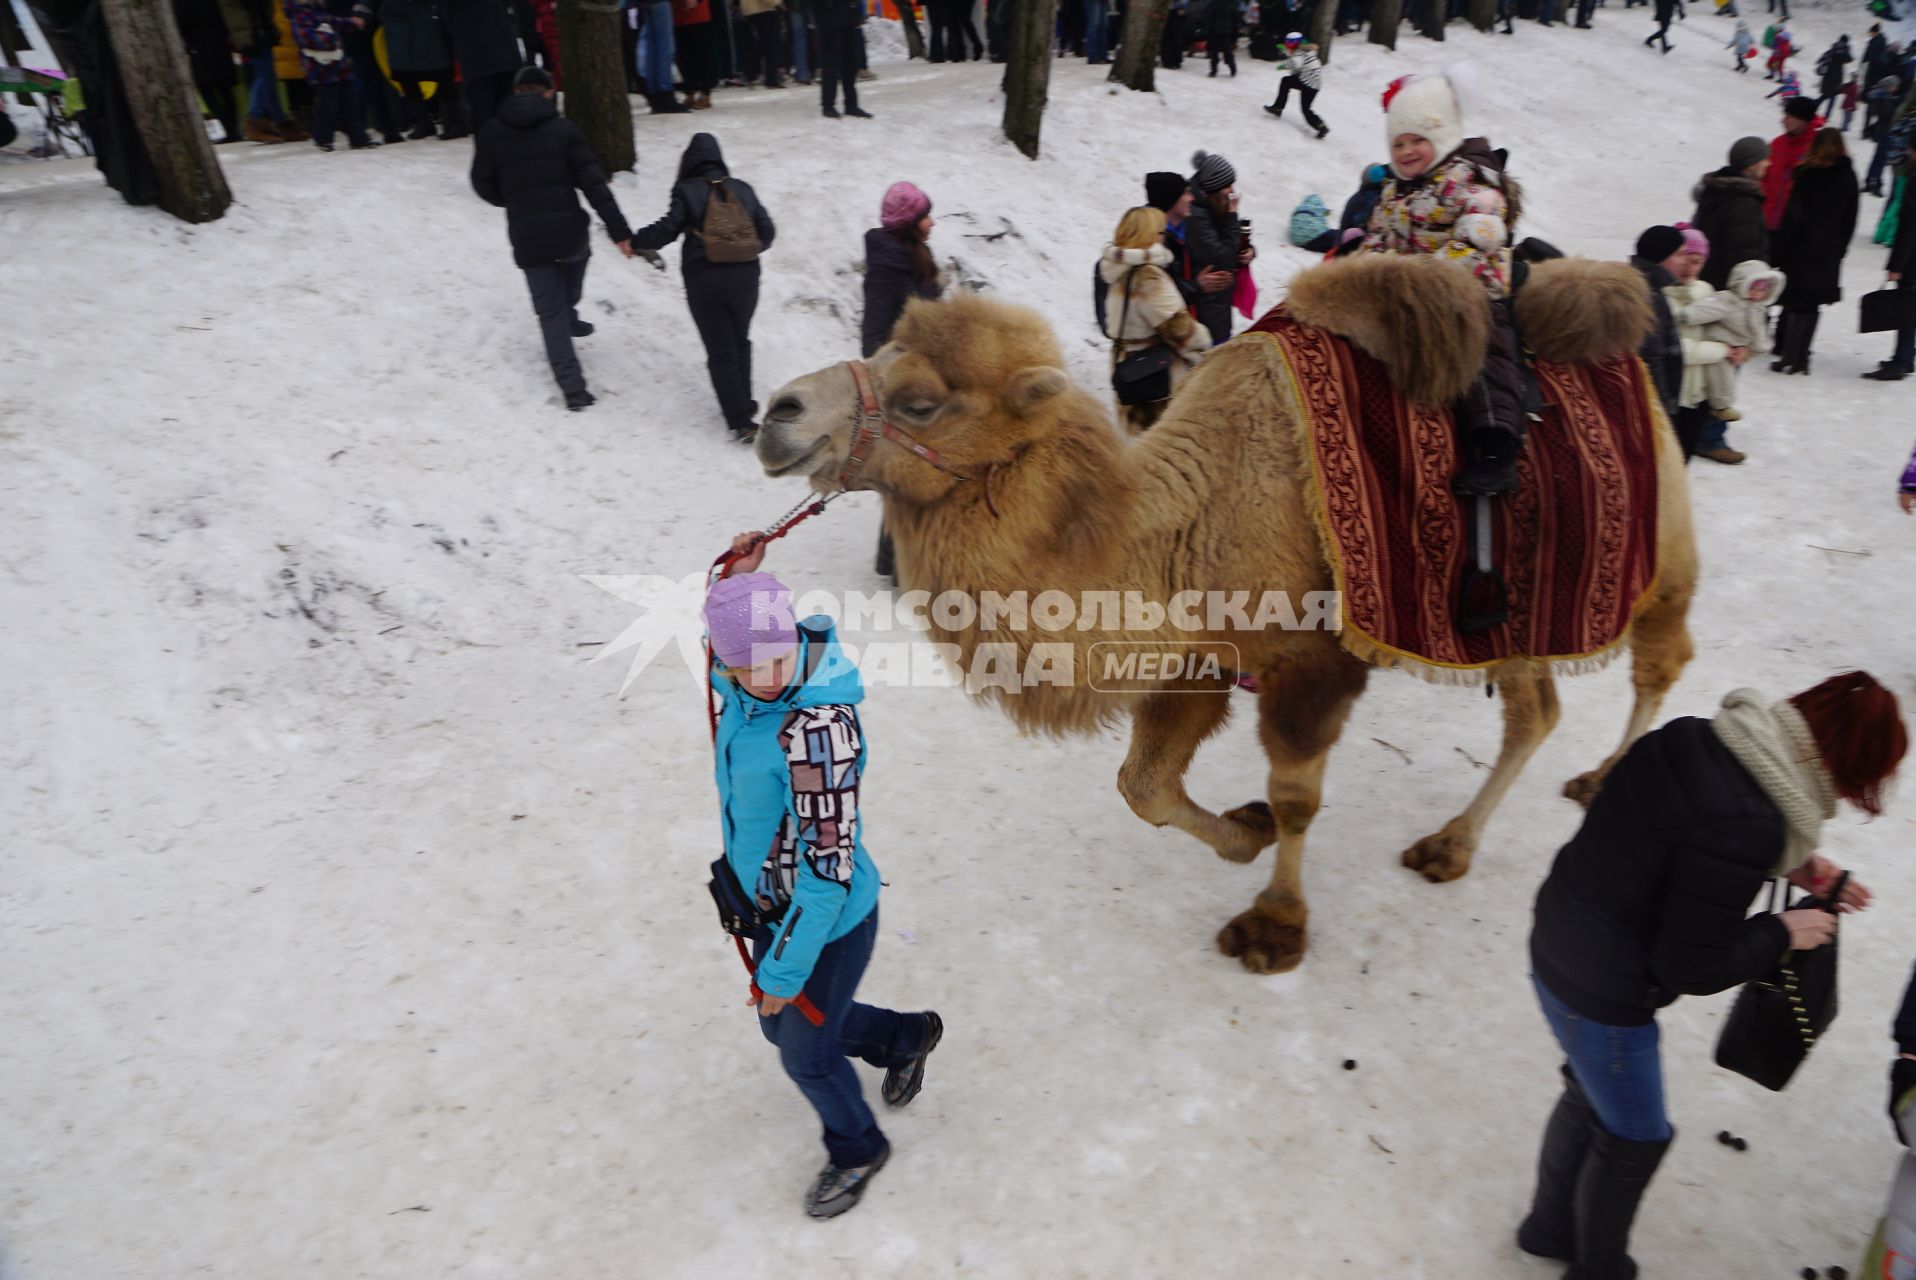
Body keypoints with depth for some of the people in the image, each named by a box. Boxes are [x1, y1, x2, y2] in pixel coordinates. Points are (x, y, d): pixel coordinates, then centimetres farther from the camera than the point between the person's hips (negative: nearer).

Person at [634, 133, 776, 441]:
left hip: (704, 282, -3)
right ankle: (744, 405, 27)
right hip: (745, 277, 3)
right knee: (740, 343, 21)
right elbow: (767, 231, 8)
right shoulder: (743, 189, 7)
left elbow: (666, 229, -9)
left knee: (720, 352, 2)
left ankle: (741, 421, -2)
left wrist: (635, 241, 6)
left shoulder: (687, 191, -4)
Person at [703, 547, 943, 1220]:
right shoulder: (742, 688, -11)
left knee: (805, 1051, 15)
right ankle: (905, 1037, 54)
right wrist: (736, 578, 2)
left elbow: (829, 867, -30)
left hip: (828, 921, -8)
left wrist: (786, 969, -21)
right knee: (782, 1025, 27)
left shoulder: (817, 726, -35)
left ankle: (857, 1152, 47)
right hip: (773, 906, 8)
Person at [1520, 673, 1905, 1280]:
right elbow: (1690, 968, -22)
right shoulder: (1748, 826, -32)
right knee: (1635, 1139, 19)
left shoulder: (1693, 736, -9)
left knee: (1589, 1094, 30)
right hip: (1603, 997, -8)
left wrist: (1791, 862, 6)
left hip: (1558, 948, 8)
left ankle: (1551, 1228, 53)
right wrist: (1783, 932, -8)